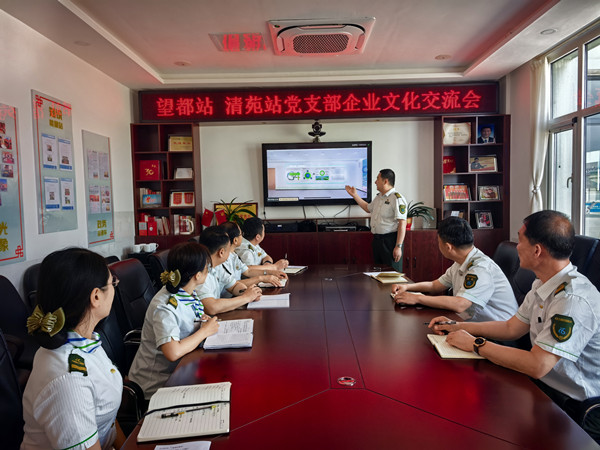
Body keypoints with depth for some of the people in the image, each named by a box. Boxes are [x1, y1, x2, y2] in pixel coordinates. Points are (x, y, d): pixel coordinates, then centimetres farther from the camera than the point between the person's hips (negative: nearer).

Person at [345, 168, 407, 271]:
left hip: (390, 240, -9)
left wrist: (398, 247, -23)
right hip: (377, 240, 9)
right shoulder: (378, 197, 14)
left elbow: (402, 224, -20)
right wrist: (354, 195, 31)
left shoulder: (397, 198, -15)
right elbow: (368, 208, 34)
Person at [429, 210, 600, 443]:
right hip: (545, 384, 8)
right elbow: (511, 328, 11)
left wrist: (475, 344, -21)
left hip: (573, 409, -8)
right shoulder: (543, 285, 2)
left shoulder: (574, 300, -29)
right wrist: (457, 326, 7)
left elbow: (537, 365, -32)